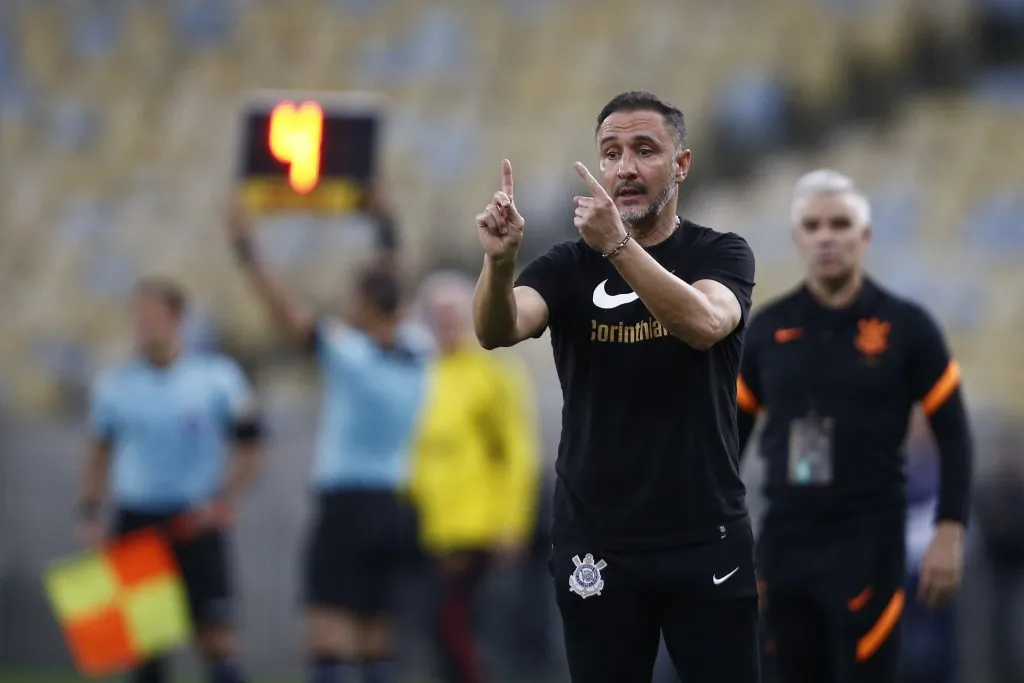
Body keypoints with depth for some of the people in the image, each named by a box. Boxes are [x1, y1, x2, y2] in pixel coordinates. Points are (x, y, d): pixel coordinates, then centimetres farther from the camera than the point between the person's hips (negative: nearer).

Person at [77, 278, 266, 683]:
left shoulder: (216, 377, -2)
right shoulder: (114, 384, 5)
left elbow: (250, 452, 1)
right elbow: (100, 453, 16)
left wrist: (221, 501, -13)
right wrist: (88, 513, 4)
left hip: (197, 523, -2)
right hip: (136, 520, 2)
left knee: (216, 636, -8)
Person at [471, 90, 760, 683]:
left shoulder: (721, 255, -1)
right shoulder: (568, 267, 3)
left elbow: (703, 324, -23)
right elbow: (497, 331, -17)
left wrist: (618, 245, -37)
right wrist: (499, 260, -38)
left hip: (707, 541, -1)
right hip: (597, 545, 1)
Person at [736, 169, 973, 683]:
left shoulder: (906, 327, -2)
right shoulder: (768, 329, 6)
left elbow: (953, 436, 0)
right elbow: (731, 436, 13)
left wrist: (949, 535, -8)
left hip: (868, 544, -3)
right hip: (784, 544, 3)